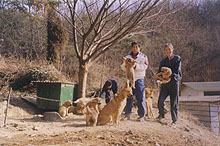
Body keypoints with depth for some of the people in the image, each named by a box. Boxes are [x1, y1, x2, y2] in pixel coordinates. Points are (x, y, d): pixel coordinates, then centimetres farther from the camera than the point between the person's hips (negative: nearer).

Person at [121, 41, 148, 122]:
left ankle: (142, 115, 6)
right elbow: (122, 66, 3)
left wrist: (136, 66, -22)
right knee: (128, 97, 5)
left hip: (139, 79, -3)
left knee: (140, 98, -3)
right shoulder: (127, 57, 15)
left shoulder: (143, 56, 4)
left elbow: (144, 66, -10)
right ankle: (127, 114, 16)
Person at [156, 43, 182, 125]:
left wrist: (169, 75, -21)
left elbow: (177, 71, -7)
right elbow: (159, 72, 12)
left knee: (174, 102, 1)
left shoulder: (177, 59, 3)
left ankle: (174, 120, 13)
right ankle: (161, 115, 14)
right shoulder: (163, 61, 15)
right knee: (160, 100, -10)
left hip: (174, 82, -3)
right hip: (165, 83, 3)